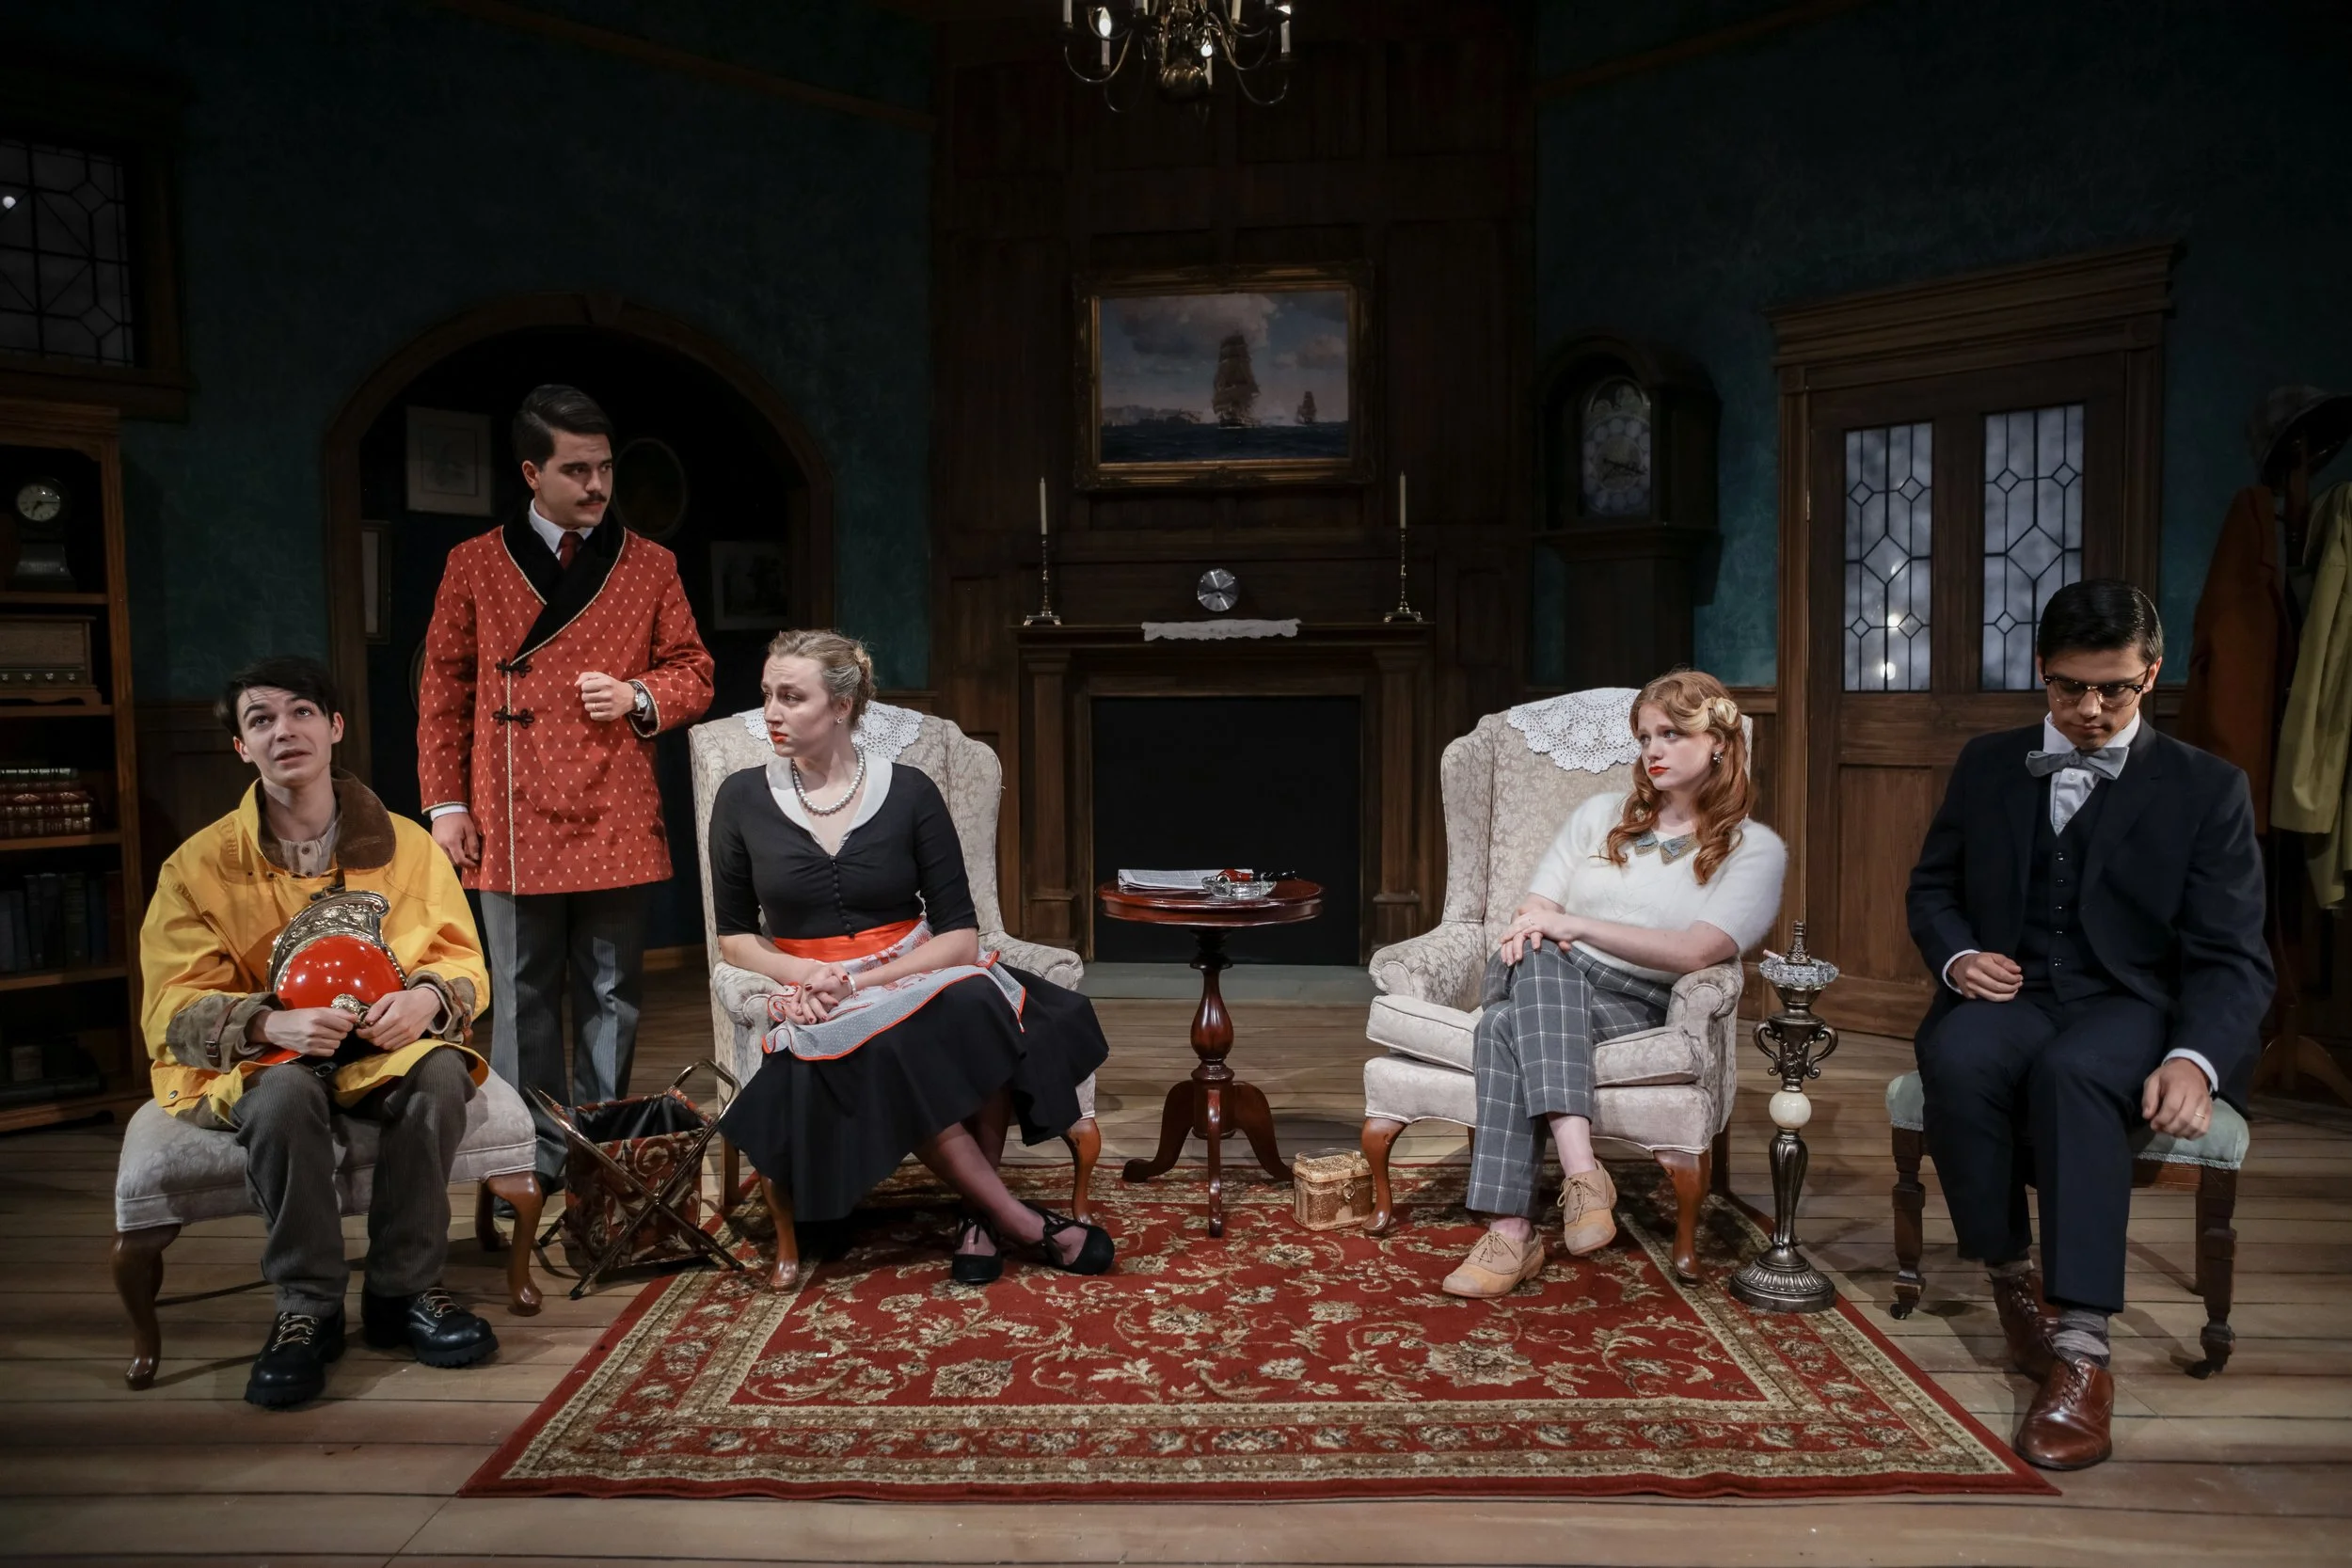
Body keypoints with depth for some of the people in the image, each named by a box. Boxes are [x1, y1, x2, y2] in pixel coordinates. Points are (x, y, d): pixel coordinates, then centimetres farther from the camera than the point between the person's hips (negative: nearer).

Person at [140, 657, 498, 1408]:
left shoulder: (406, 845, 1)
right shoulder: (200, 866, -3)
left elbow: (461, 958, 4)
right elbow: (175, 1008, -6)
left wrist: (428, 997, -21)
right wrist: (271, 1024, -27)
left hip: (383, 1048, 1)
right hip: (252, 1063, -1)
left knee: (438, 1071, -32)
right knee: (285, 1093, -36)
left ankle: (403, 1290, -15)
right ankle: (308, 1308, -18)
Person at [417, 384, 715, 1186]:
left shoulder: (650, 565, 7)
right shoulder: (474, 564, 6)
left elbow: (694, 673, 11)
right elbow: (442, 689, 8)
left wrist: (637, 697, -11)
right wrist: (445, 801, 2)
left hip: (616, 823, 1)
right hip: (513, 824, 0)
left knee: (612, 996, 7)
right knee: (524, 999, 5)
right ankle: (537, 1159, 16)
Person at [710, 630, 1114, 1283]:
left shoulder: (908, 792, 0)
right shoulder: (743, 799, 4)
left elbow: (960, 934, -1)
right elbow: (735, 936, 11)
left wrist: (866, 980, -15)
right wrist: (806, 973, -9)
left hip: (916, 976, 0)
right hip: (821, 1003, 0)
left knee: (977, 1007, -36)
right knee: (883, 1052, -36)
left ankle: (981, 1214, -20)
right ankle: (1022, 1222, -23)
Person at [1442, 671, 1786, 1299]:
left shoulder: (1754, 849, 7)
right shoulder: (1599, 816, 21)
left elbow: (1697, 951, -9)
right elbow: (1535, 913, 14)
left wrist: (1574, 926, -16)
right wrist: (1531, 932, -12)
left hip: (1637, 1007, -3)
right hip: (1549, 987, 3)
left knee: (1508, 1027, -34)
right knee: (1537, 958, -35)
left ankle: (1512, 1233, -39)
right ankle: (1581, 1171, -44)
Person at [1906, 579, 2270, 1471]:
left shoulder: (2207, 789, 5)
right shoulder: (1987, 765, 14)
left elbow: (2231, 957, -2)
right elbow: (1932, 887, 20)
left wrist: (2195, 1058, -22)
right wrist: (1957, 955, -5)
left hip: (2131, 1006, -2)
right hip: (2009, 994, 2)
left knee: (2069, 1070, -38)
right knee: (1957, 1058, -34)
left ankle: (2082, 1354, -38)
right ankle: (2011, 1279, -14)